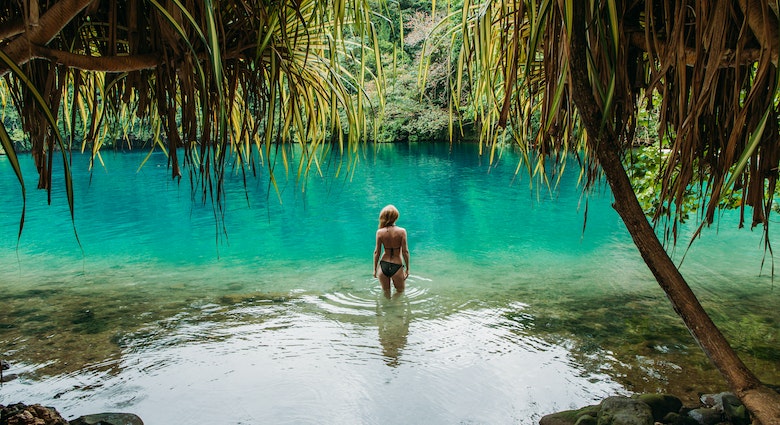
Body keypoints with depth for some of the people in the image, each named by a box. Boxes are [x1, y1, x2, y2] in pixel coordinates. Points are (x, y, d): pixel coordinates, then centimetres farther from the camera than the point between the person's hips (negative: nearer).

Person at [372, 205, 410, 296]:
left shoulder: (380, 232, -7)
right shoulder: (402, 231, -13)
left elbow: (376, 252, -2)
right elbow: (405, 251, -10)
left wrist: (375, 269, 10)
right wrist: (407, 268, 1)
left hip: (383, 265, 2)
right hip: (397, 267, -2)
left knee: (386, 293, 23)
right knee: (400, 292, 22)